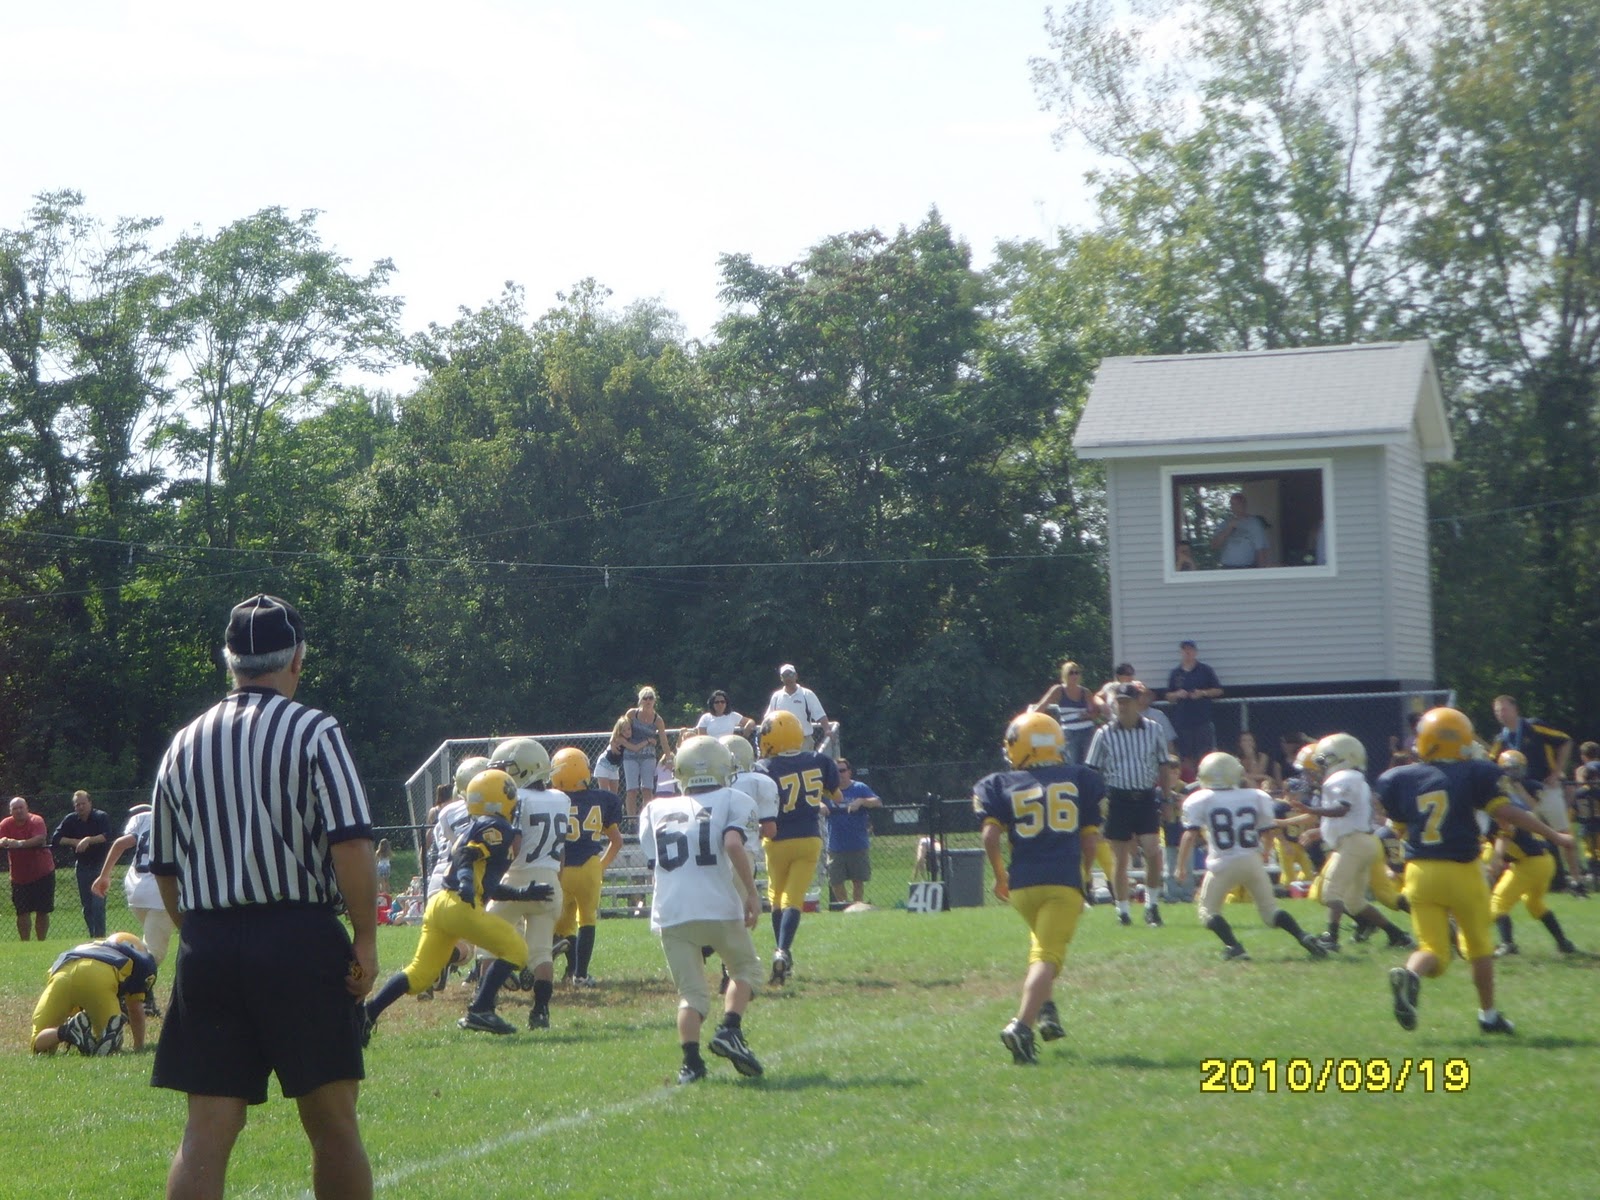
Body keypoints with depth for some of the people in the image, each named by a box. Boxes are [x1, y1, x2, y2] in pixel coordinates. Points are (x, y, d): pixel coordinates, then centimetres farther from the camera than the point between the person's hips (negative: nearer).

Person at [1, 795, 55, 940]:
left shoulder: (36, 821, -11)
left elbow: (40, 838, -28)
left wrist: (20, 843, -43)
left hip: (42, 873, -2)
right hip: (19, 877, 2)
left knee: (43, 911, 3)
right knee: (23, 912, -1)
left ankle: (41, 943, 13)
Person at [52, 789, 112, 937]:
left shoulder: (101, 817, -9)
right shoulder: (70, 820, 0)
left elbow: (107, 836, -23)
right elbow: (55, 839, -5)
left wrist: (88, 840, -33)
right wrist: (75, 842, -17)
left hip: (100, 865, -4)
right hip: (82, 867, 4)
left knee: (98, 904, -14)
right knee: (87, 905, 7)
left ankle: (100, 937, -12)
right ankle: (93, 936, 17)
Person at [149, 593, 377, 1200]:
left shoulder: (184, 745, 10)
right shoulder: (313, 732, -4)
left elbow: (165, 869, 14)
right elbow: (351, 843, -13)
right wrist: (365, 938, -7)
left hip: (207, 945, 4)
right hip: (300, 940, -4)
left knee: (207, 1130, 2)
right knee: (331, 1118, 6)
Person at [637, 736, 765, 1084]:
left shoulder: (655, 810, 18)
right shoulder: (732, 801, 5)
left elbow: (653, 862, 15)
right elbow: (733, 844, -12)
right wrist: (752, 892, -6)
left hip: (670, 913, 3)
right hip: (718, 908, -3)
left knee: (691, 992, 9)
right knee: (745, 967, 20)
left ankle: (691, 1061, -9)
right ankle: (730, 1029, 0)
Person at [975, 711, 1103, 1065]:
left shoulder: (1001, 785, 8)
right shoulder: (1080, 779, 10)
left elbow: (991, 834, -4)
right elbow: (1089, 837, 8)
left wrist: (999, 875, 11)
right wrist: (1084, 876, 21)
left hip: (1022, 884, 2)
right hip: (1064, 881, -2)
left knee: (1042, 942, 29)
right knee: (1047, 955, -9)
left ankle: (1046, 1011, 22)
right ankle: (1022, 1025, -27)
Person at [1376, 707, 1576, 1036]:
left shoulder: (1398, 779, 2)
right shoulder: (1473, 775, -7)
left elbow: (1401, 828, 10)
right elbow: (1510, 812, -9)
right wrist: (1555, 836, -1)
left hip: (1419, 872, 2)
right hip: (1461, 872, -2)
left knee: (1433, 950, 5)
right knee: (1479, 945, 17)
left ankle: (1408, 975, -28)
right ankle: (1488, 1014, 25)